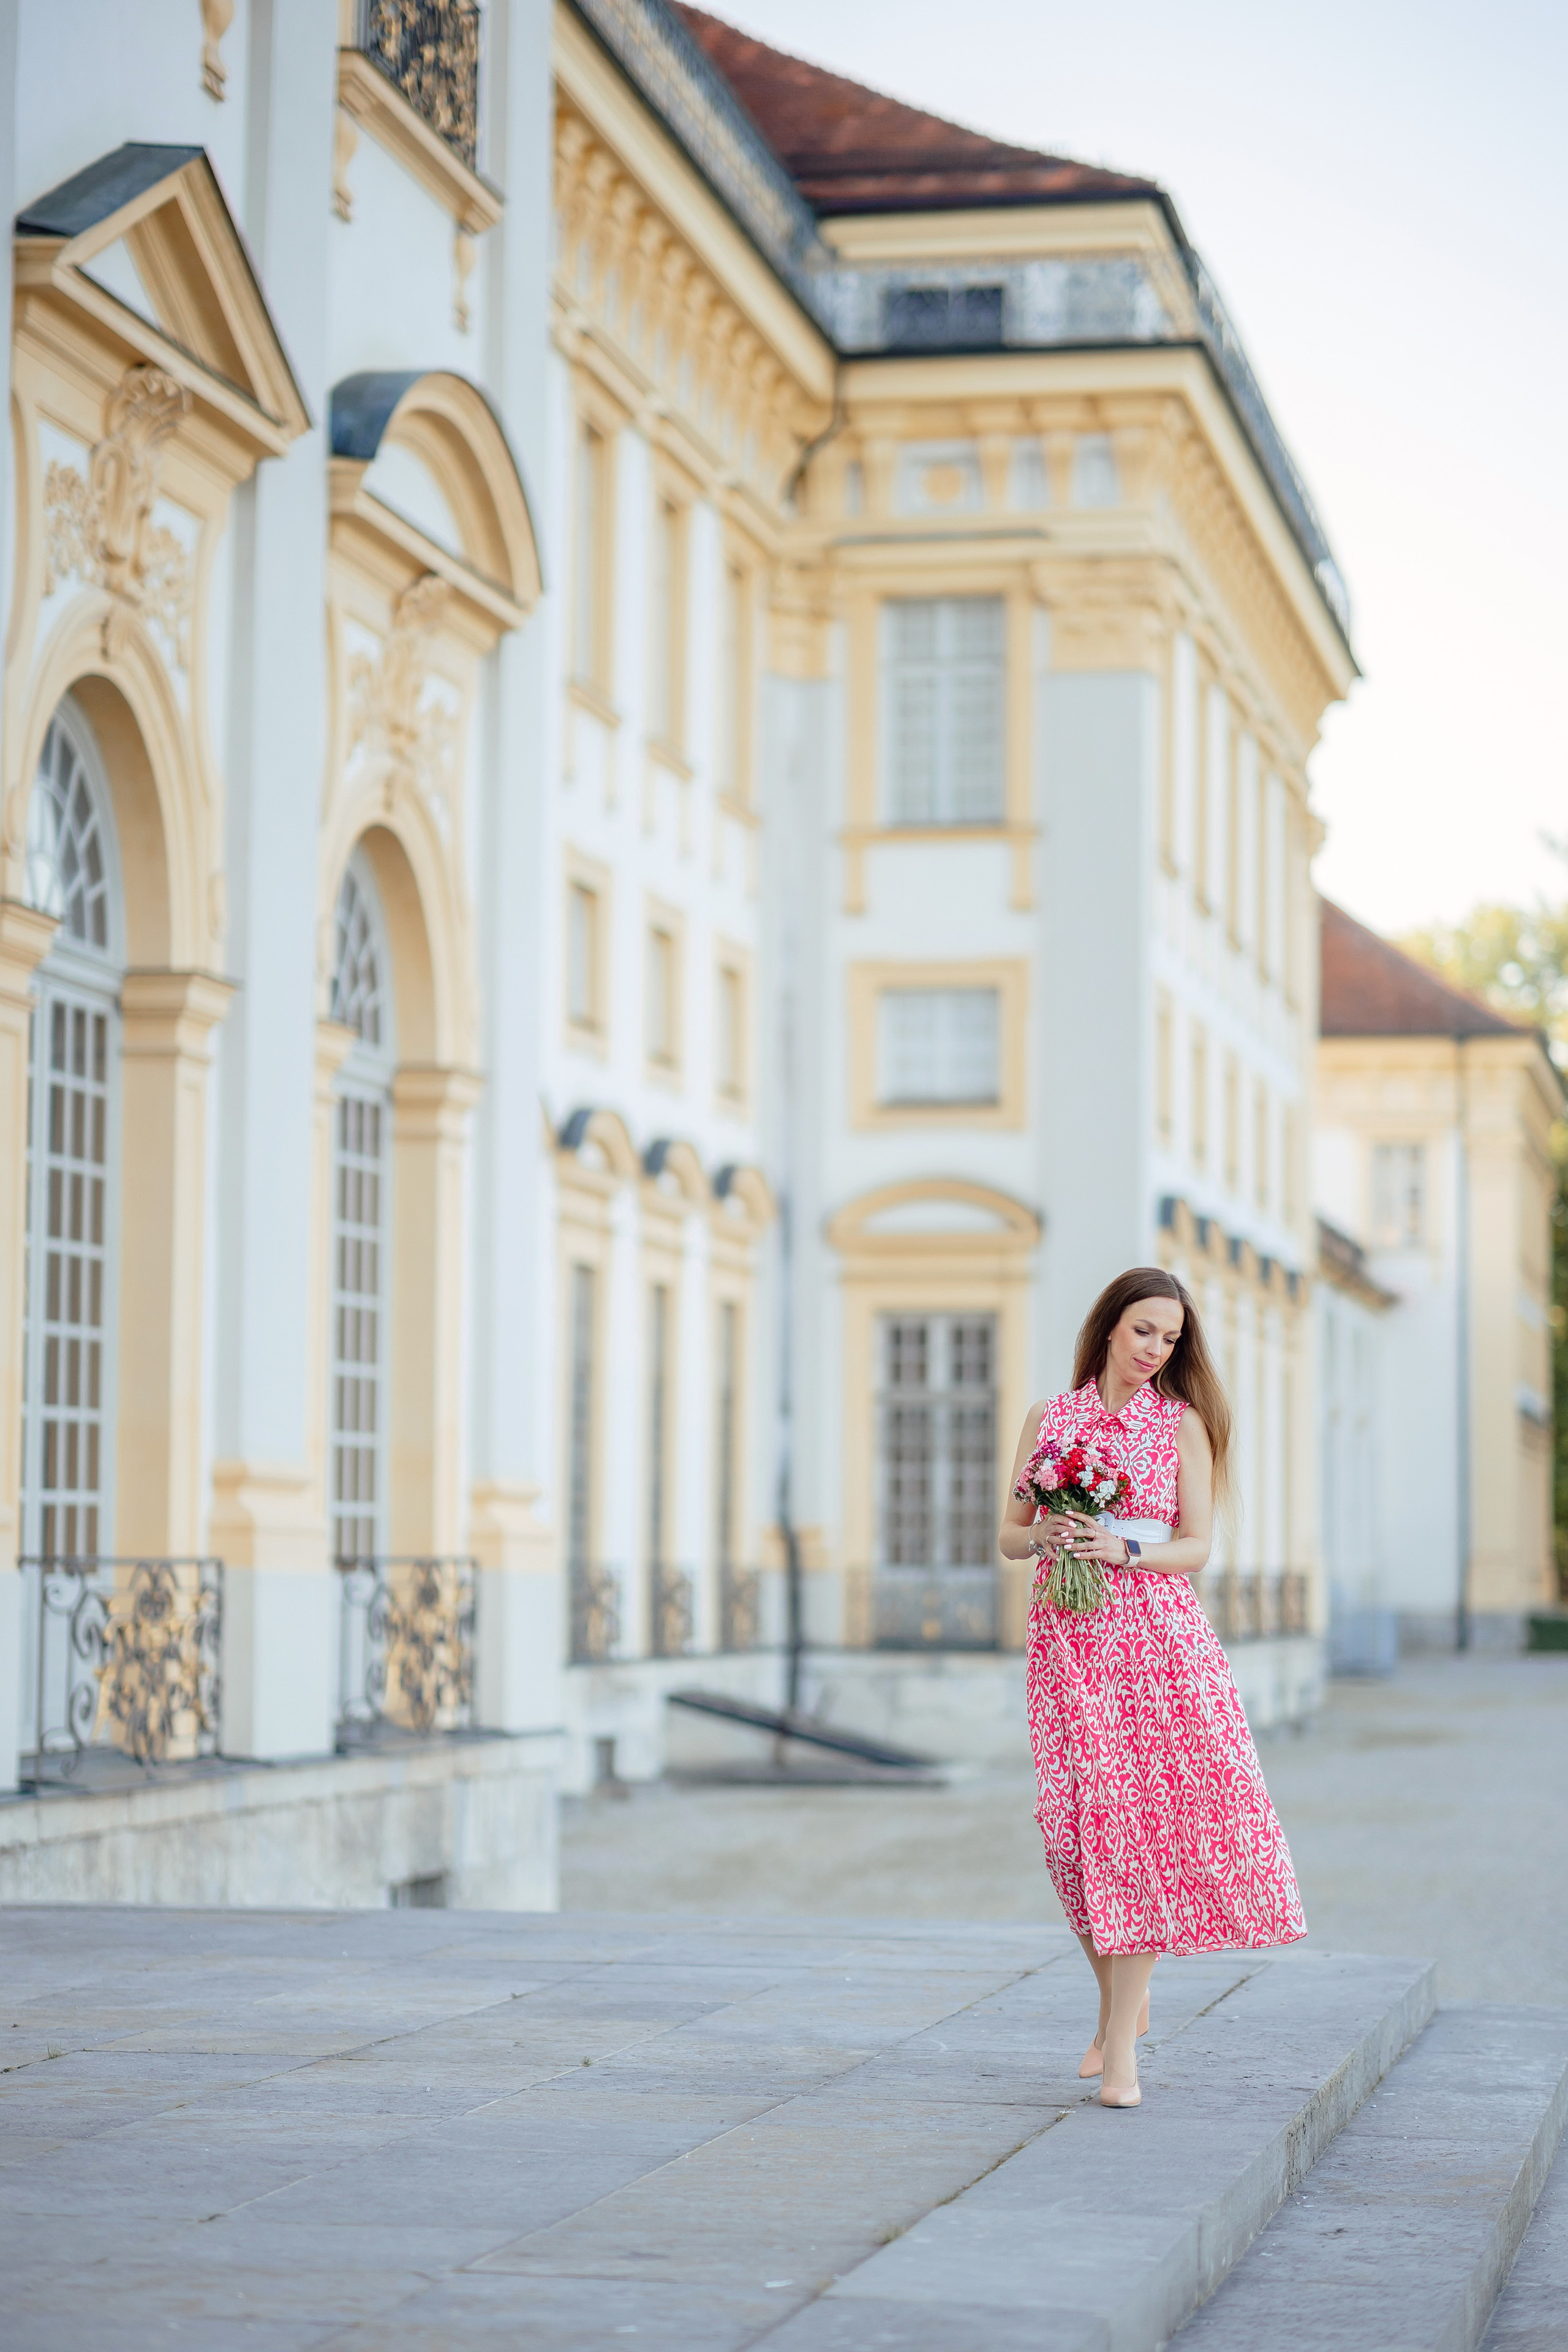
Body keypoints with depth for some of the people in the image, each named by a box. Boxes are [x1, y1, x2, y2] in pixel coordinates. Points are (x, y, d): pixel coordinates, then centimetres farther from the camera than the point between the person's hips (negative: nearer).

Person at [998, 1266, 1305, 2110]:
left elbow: (1197, 1546, 1)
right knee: (1084, 1825, -3)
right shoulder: (1047, 1420, 10)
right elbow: (1009, 1535, 13)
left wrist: (1125, 1550, -16)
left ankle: (1119, 2042, -7)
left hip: (1160, 1636, -1)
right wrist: (1041, 1537, -9)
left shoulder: (1183, 1424, 5)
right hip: (1067, 1637, 1)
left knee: (1145, 1819, -10)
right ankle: (1121, 2002, 20)